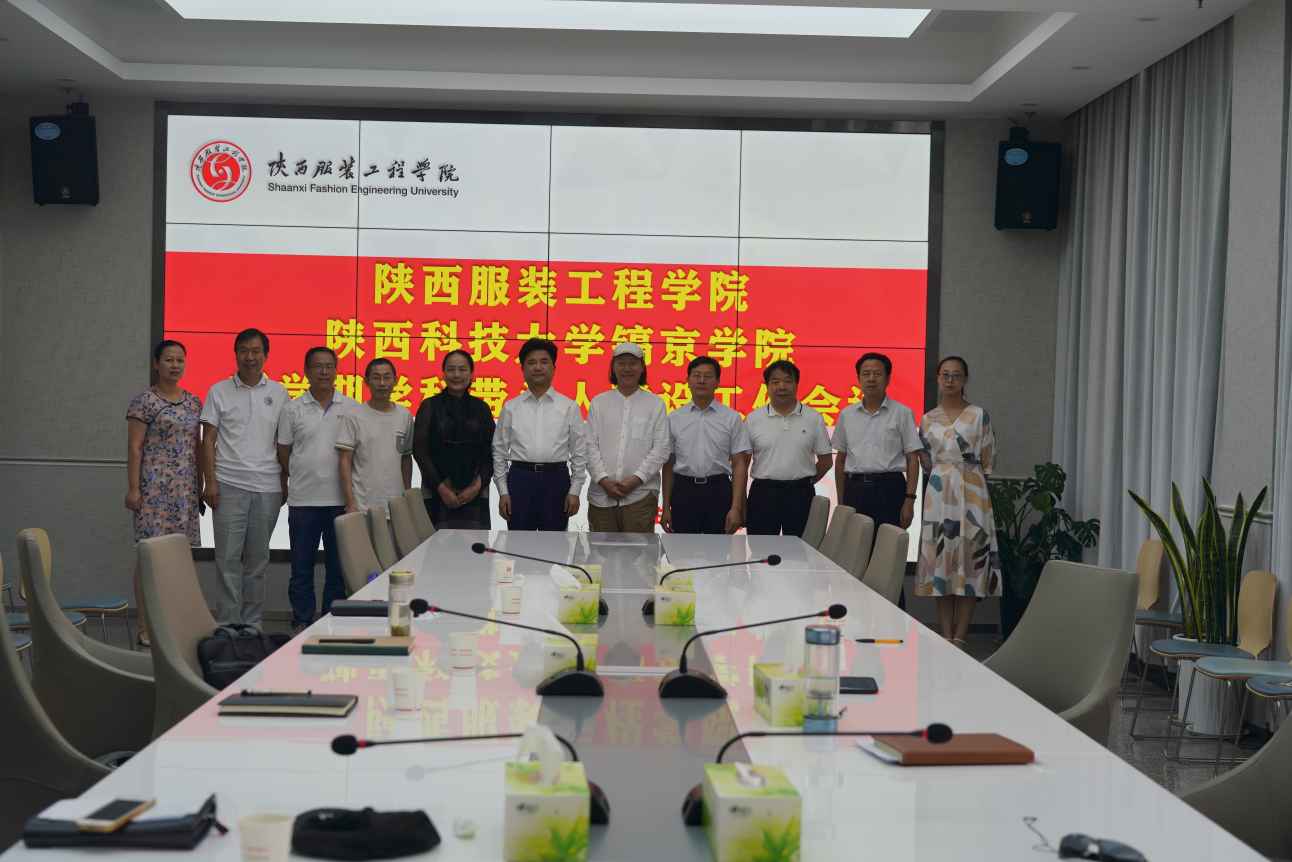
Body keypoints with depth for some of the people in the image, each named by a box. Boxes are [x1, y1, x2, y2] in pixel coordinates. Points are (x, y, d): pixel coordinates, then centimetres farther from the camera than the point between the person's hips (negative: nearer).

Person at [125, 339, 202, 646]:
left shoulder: (193, 402, 15)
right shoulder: (144, 401, -3)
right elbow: (134, 447, -5)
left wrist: (200, 487, 16)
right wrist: (133, 488, -11)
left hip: (185, 490, 6)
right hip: (155, 488, -6)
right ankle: (146, 627, -1)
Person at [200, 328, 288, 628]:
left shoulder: (278, 393, 9)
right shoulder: (219, 391, 4)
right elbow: (208, 440, 2)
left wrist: (286, 482, 5)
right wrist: (210, 481, -6)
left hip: (267, 487, 2)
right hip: (229, 485, -2)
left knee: (257, 558, 7)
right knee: (228, 557, -3)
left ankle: (252, 622, 14)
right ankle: (227, 623, 1)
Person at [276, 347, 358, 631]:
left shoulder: (352, 409, 3)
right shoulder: (293, 410, 4)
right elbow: (283, 453, 9)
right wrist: (293, 483, 6)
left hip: (340, 500, 0)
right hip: (303, 500, 0)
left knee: (338, 567, 6)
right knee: (301, 567, 6)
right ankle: (301, 624, 14)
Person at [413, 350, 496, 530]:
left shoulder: (481, 408, 10)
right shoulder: (430, 406, 5)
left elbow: (490, 452, 8)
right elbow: (420, 451, 0)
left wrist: (479, 484, -5)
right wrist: (440, 487, -7)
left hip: (474, 494, 1)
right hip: (437, 493, -1)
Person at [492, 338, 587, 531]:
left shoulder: (569, 407, 4)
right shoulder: (511, 408, 7)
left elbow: (579, 452, 4)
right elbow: (500, 451, 8)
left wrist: (575, 491, -1)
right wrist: (503, 491, 2)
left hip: (556, 479, 0)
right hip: (520, 478, 1)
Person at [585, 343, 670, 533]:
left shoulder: (655, 404, 6)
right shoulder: (599, 403, 11)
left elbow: (661, 449, 0)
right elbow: (591, 445, 5)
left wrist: (636, 478, -10)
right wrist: (603, 479, -8)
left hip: (640, 494, -2)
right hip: (601, 494, 2)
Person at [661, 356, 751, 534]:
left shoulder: (732, 418, 2)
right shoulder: (674, 418, 7)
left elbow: (739, 464, 0)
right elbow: (668, 465, 9)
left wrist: (736, 508, -8)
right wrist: (666, 507, 5)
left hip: (718, 491, -1)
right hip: (684, 491, 1)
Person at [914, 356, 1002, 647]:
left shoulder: (979, 415, 1)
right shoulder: (927, 420, 9)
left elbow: (987, 460, 5)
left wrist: (963, 478, 8)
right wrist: (944, 478, 14)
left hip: (972, 492, -2)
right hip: (939, 493, 2)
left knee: (969, 558, -4)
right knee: (940, 558, 1)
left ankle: (960, 637, 0)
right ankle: (945, 637, 6)